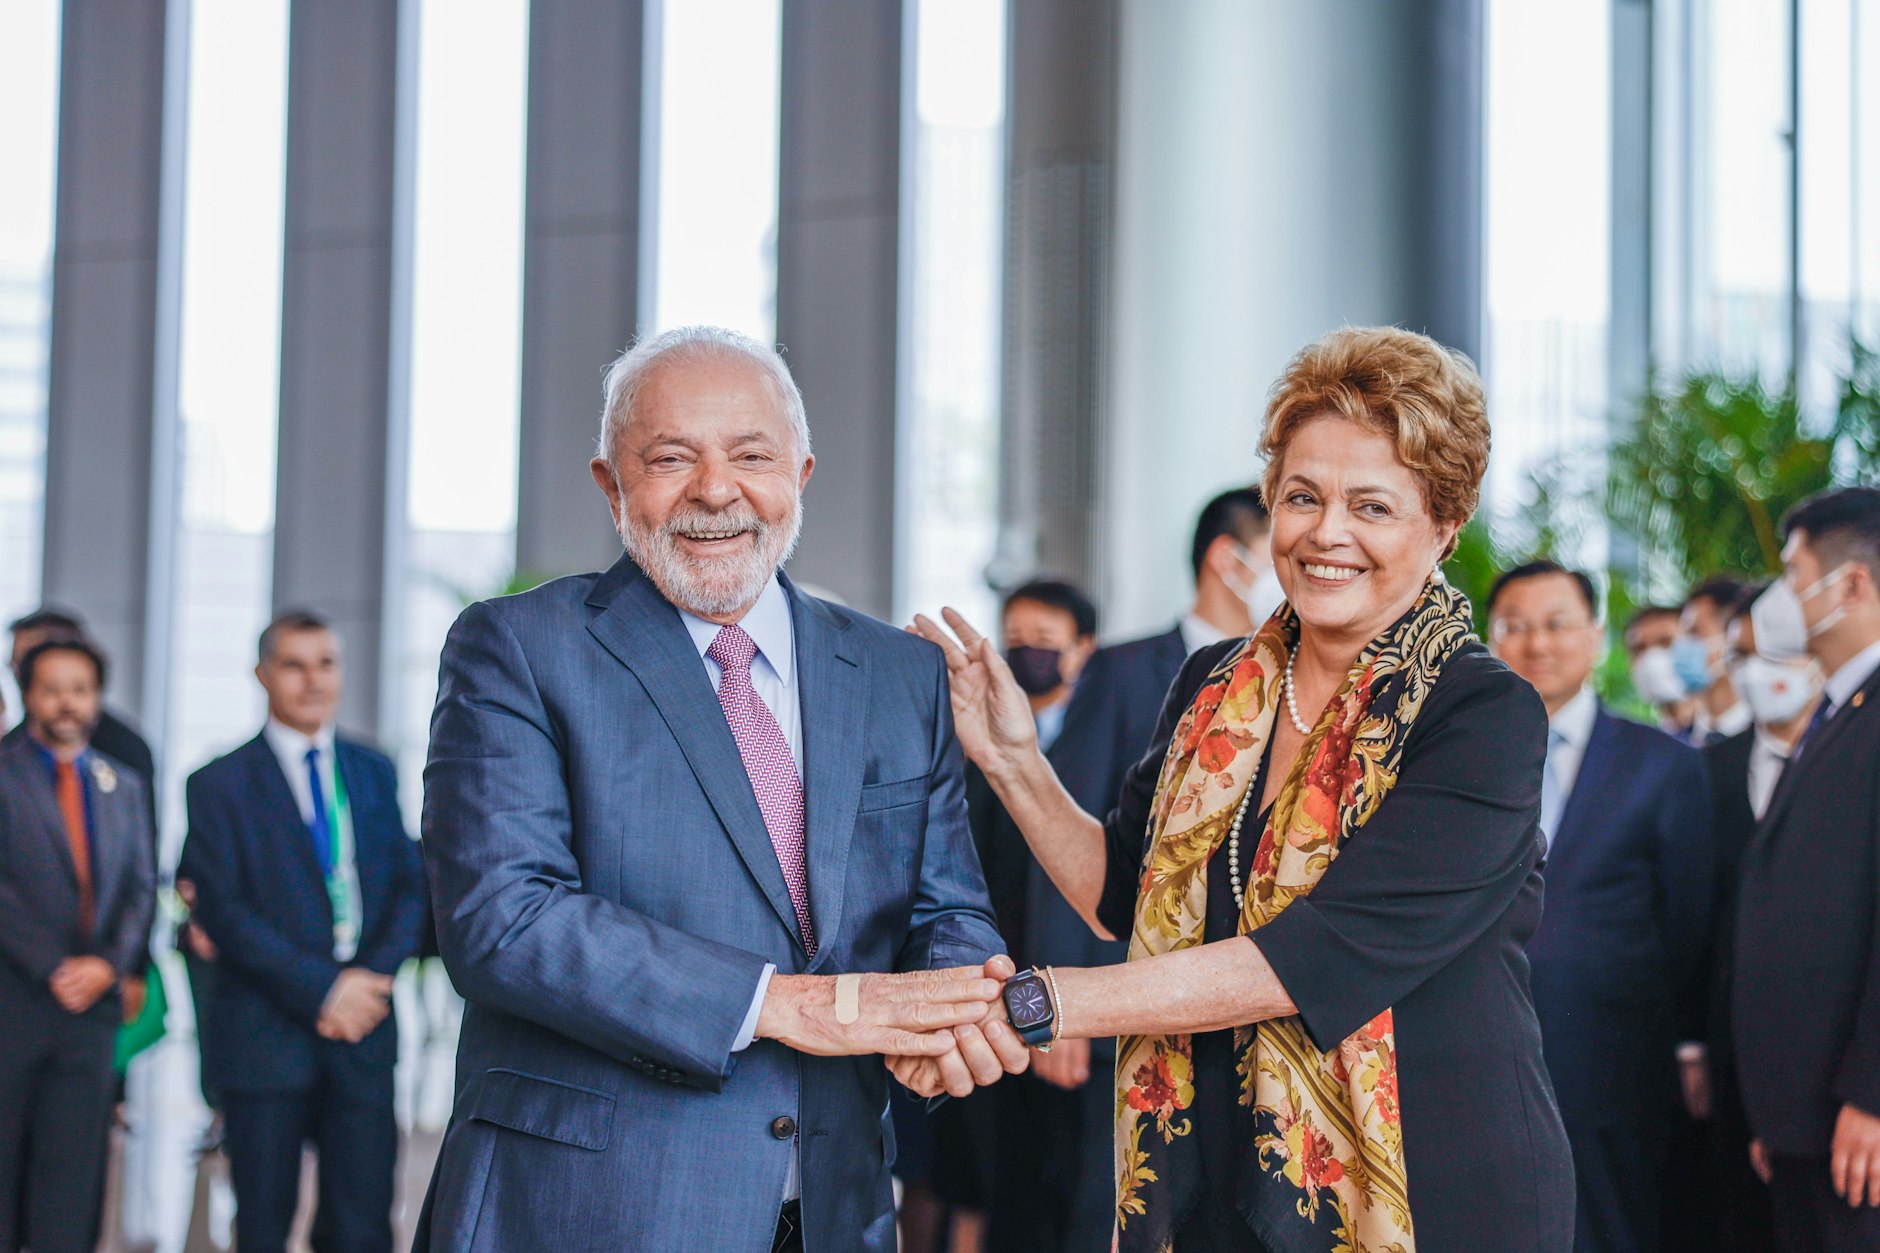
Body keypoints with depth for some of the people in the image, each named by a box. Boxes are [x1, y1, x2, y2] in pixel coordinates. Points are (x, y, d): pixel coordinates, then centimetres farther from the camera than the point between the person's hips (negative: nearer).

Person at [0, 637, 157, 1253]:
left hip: (91, 1002, 4)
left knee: (71, 1179, 1)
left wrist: (109, 964, -5)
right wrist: (53, 968, -13)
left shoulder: (123, 785, 15)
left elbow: (142, 888, 11)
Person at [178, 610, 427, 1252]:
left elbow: (411, 883, 11)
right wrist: (321, 991, -13)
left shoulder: (375, 772, 14)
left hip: (362, 1029, 3)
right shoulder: (219, 784, 0)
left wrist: (377, 975, -7)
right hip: (265, 1034, -3)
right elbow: (223, 910, -7)